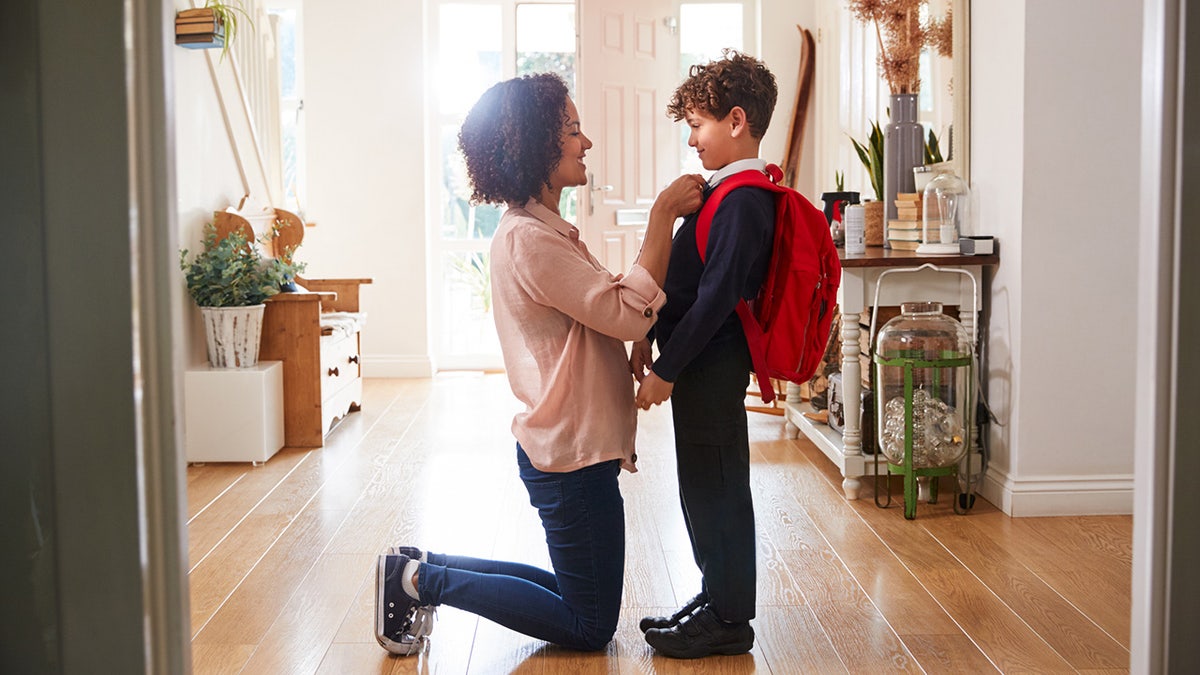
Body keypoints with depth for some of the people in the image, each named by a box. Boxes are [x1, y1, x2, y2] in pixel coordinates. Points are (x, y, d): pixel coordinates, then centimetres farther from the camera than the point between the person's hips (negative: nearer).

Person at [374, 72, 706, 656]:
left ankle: (423, 569, 19)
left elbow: (605, 311, 13)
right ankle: (423, 580, 4)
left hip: (568, 447, 10)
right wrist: (663, 213, -19)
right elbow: (630, 314, -23)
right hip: (572, 455, -10)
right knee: (590, 627, 3)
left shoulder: (541, 230, 13)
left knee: (577, 595, 20)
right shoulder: (529, 239, -20)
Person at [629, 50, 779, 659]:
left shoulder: (743, 201, -18)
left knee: (715, 488, 0)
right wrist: (650, 340, 16)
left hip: (712, 365, -10)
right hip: (700, 363, 10)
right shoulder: (728, 192, 14)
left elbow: (716, 295, -24)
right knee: (703, 487, 17)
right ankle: (716, 597, 30)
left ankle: (729, 621, 12)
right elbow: (684, 282, 18)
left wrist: (666, 369, -21)